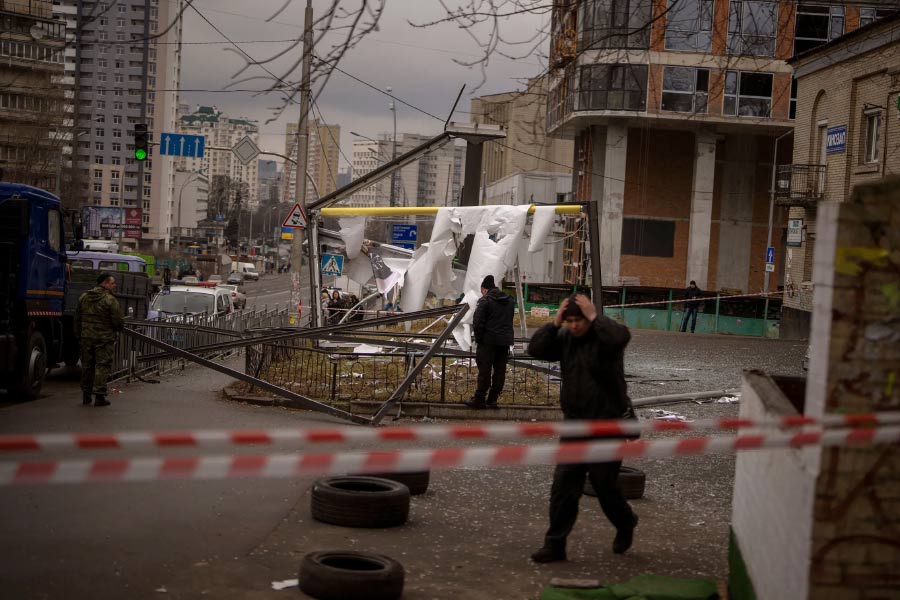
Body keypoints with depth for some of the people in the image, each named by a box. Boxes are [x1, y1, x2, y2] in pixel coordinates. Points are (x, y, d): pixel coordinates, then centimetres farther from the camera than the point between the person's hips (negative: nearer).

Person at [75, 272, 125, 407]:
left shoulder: (83, 298, 8)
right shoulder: (110, 300, -13)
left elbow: (77, 318, 14)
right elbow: (119, 321, -12)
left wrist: (79, 334, 23)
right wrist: (117, 329, 10)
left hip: (86, 337, 6)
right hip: (104, 338, -6)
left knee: (87, 366, 14)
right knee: (102, 366, -1)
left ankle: (86, 395, 21)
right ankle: (99, 395, -3)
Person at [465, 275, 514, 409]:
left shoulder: (485, 301, -8)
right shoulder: (509, 301, 15)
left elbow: (478, 323, -12)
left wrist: (478, 339, -2)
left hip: (489, 341, -6)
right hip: (505, 341, 6)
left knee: (484, 371, -2)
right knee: (500, 371, 8)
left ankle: (479, 400, -1)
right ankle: (493, 399, 10)